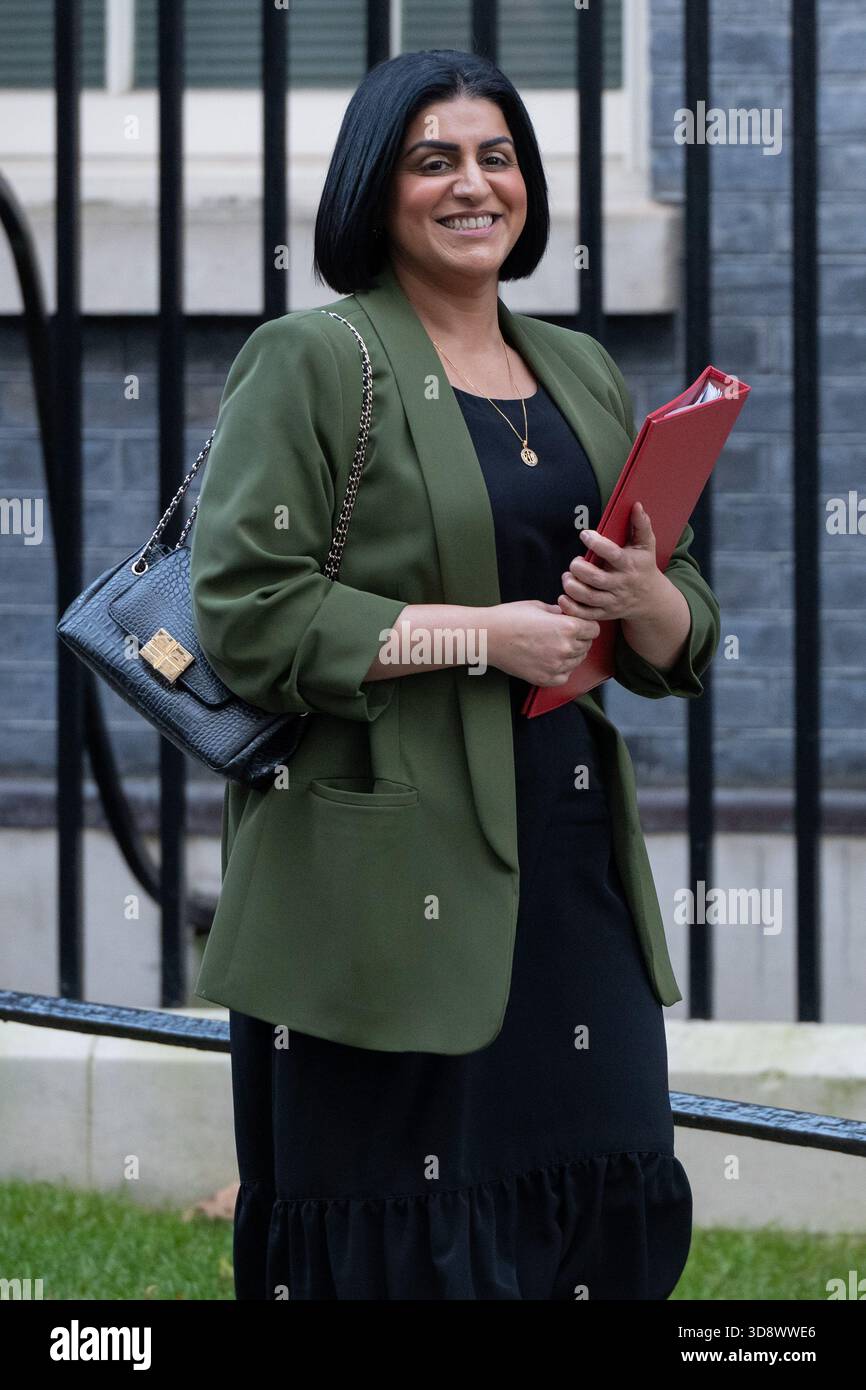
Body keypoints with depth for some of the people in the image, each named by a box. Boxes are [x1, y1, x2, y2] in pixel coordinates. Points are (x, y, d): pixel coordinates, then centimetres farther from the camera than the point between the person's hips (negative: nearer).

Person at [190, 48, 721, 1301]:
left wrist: (642, 597, -7)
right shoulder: (313, 363, -2)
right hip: (393, 878, -6)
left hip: (572, 864, 6)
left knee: (602, 1213, 4)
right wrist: (482, 635, -16)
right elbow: (246, 615, -13)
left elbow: (686, 643, 17)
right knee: (405, 1237, -3)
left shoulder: (583, 376, 17)